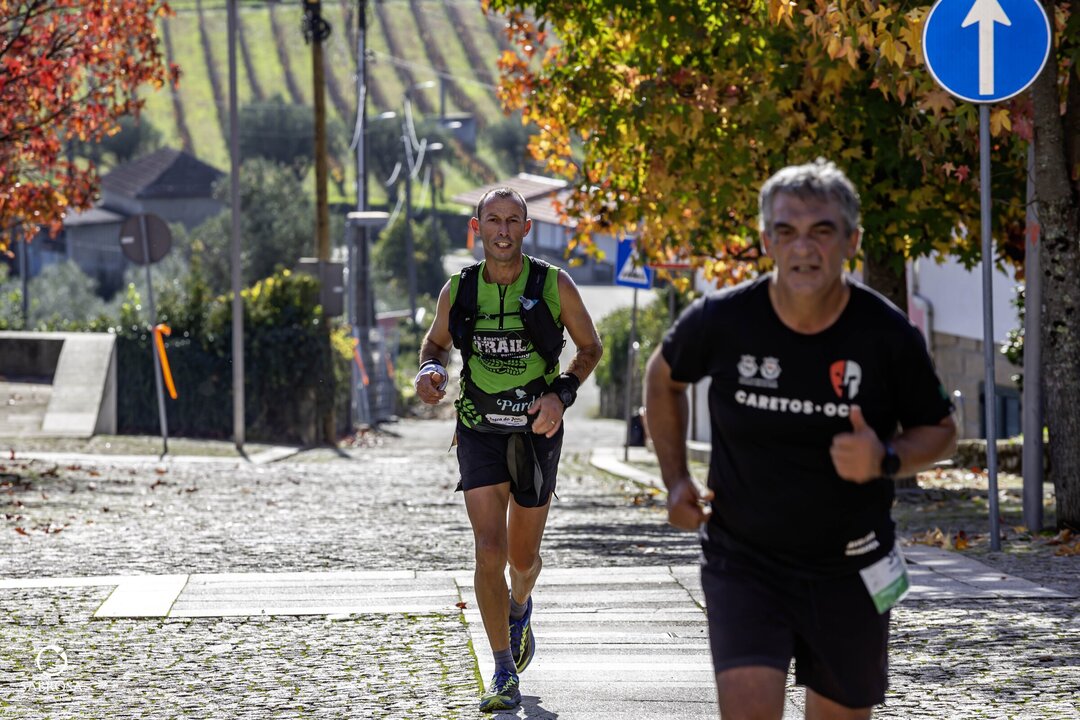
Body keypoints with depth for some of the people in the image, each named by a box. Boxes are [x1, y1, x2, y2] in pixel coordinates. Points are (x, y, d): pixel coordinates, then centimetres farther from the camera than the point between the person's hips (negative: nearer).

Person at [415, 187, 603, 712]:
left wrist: (562, 394, -12)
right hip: (480, 433, 0)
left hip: (537, 432, 0)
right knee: (489, 551, -13)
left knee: (523, 557, 11)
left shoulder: (554, 286, -8)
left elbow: (590, 346, 4)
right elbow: (436, 341, 15)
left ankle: (520, 606, 49)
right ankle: (504, 673, -3)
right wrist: (430, 370, -8)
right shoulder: (458, 291, -4)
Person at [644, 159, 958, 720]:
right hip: (743, 563, -1)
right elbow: (663, 376, 12)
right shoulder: (722, 320, -10)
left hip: (849, 570, 1)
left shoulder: (888, 336, -11)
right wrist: (676, 480, 5)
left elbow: (941, 432, 4)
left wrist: (887, 460, -18)